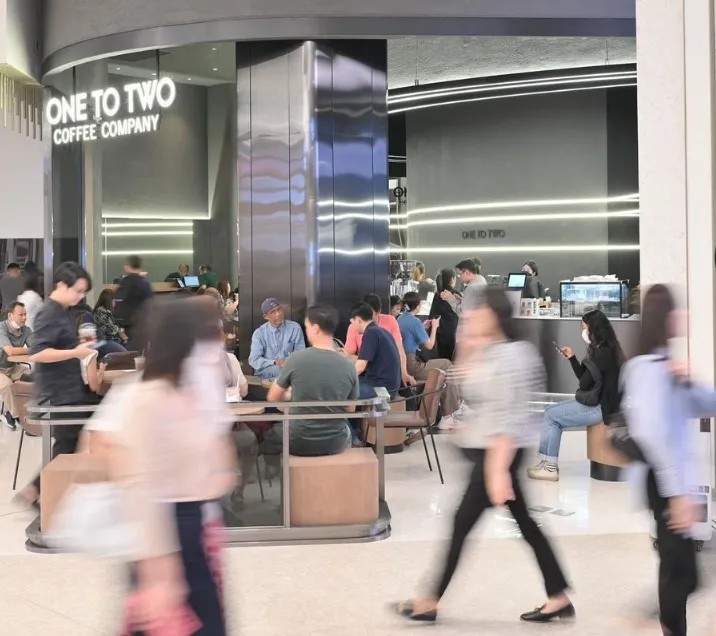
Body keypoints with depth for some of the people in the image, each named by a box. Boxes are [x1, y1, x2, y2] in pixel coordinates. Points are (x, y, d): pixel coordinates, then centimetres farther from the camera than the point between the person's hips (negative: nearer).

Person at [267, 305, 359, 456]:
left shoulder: (296, 360, -16)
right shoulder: (349, 366, -11)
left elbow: (272, 398, -1)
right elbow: (350, 409, 3)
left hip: (299, 444, -2)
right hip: (335, 444, 2)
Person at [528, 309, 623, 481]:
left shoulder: (603, 353, -20)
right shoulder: (599, 350, 11)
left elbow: (584, 383, -18)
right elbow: (584, 377, 16)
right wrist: (572, 358, 9)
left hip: (599, 407, -10)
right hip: (593, 401, 10)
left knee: (552, 416, -7)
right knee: (550, 412, 6)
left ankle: (550, 467, 1)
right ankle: (546, 461, 3)